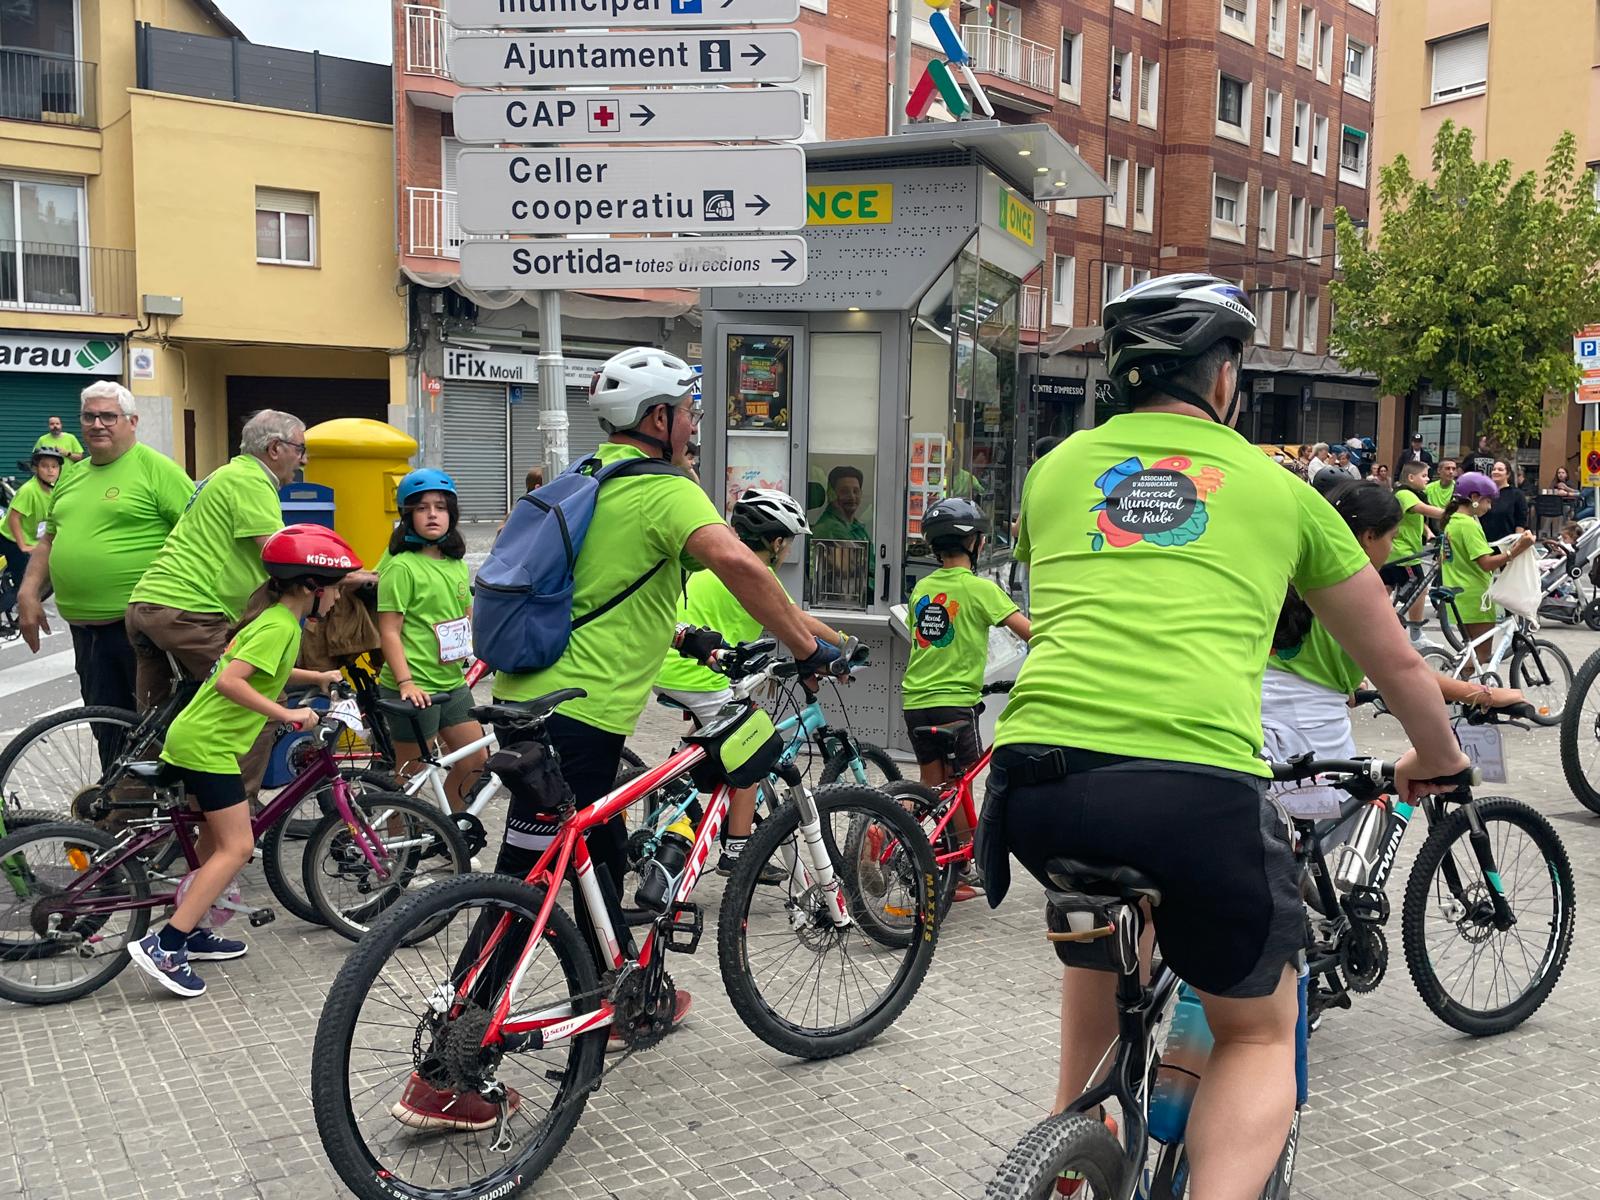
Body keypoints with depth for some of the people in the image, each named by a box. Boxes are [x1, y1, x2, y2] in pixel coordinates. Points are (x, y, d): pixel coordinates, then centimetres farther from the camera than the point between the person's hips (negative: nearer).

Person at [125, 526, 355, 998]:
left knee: (216, 839, 19)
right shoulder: (279, 626, -19)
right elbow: (230, 681, -29)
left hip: (195, 738, 10)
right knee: (237, 847, -8)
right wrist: (286, 715, -26)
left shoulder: (274, 616, 11)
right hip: (208, 745, -10)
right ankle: (163, 946, -9)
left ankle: (190, 933, 28)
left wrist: (315, 677, 23)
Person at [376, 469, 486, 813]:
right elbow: (389, 630, -16)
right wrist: (405, 682, -23)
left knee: (475, 760, 12)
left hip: (452, 683, 8)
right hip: (415, 689, -8)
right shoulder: (401, 566, -12)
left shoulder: (457, 565, 11)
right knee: (409, 773, 3)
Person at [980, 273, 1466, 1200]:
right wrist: (1438, 760, 50)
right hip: (1199, 784, -3)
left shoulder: (1058, 467, 23)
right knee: (1260, 1034, 22)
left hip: (1036, 772, 3)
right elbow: (1397, 661, 31)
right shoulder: (1277, 488, 19)